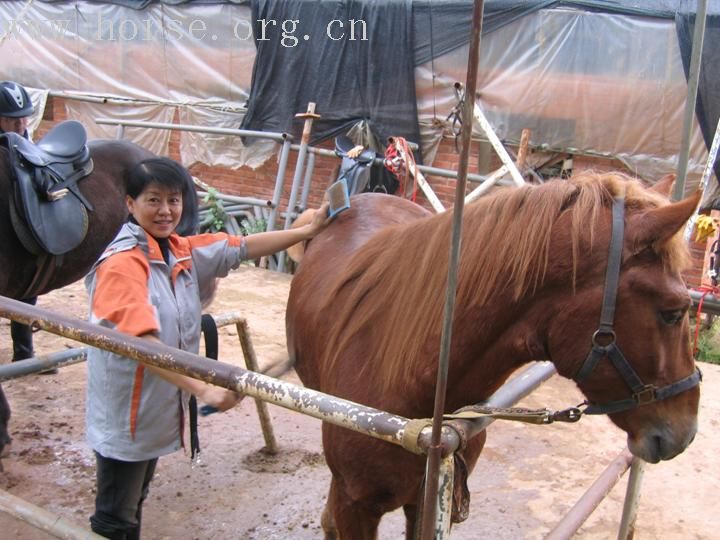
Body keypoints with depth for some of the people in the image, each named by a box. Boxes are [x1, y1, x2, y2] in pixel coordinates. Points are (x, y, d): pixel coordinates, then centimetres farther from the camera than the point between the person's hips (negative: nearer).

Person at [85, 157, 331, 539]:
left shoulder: (183, 251, 0)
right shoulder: (121, 264, -23)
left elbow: (245, 248, 3)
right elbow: (143, 344, -33)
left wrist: (310, 230, 2)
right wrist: (203, 389, -40)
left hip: (159, 410, 8)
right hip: (124, 416, -8)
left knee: (133, 505, 25)